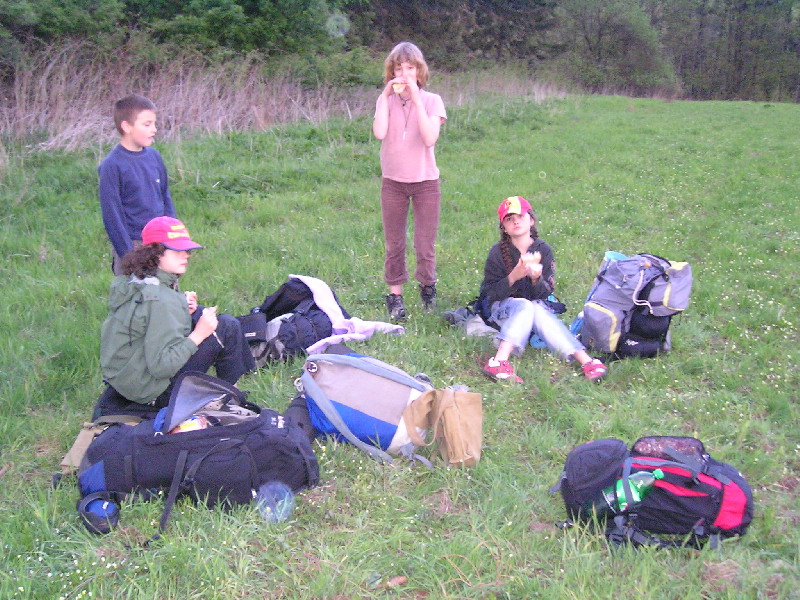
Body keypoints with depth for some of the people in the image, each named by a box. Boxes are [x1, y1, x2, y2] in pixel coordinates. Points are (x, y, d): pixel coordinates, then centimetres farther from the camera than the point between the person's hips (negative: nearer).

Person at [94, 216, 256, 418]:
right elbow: (162, 366, -28)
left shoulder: (129, 281, 0)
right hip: (151, 391, -9)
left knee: (197, 313, 14)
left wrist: (182, 308, 1)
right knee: (228, 326, -8)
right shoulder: (160, 300, -27)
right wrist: (199, 334, -20)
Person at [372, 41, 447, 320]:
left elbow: (430, 138, -18)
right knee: (394, 244, 7)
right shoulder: (386, 100, 4)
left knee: (425, 245, 3)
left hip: (425, 181, -1)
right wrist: (386, 96, -12)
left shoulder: (431, 100, -1)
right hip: (392, 181, 1)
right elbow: (379, 133, -16)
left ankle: (427, 286, 27)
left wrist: (416, 99, -18)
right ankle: (395, 295, 19)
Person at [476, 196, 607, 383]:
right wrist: (513, 277, -30)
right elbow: (493, 293, -13)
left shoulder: (543, 249, -2)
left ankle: (586, 360, -43)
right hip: (501, 307, -1)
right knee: (525, 306, -34)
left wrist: (536, 279, -27)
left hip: (535, 306, 2)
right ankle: (500, 362, -49)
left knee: (539, 310, -33)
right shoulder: (498, 252, -8)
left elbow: (545, 292, -5)